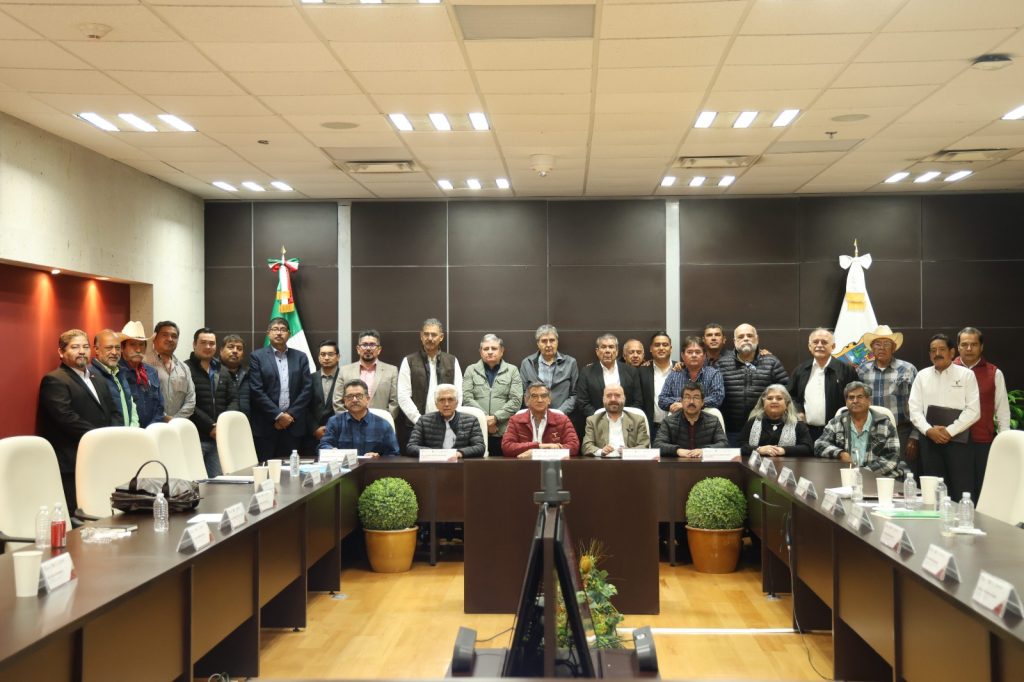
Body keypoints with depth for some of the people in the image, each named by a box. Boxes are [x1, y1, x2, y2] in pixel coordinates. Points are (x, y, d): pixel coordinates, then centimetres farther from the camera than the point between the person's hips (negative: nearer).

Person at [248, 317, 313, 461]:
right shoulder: (257, 357, 3)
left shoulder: (300, 357, 11)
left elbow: (307, 389, 5)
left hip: (294, 424, 2)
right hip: (266, 425, -2)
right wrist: (278, 415, -10)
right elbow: (257, 390, -5)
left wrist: (291, 415, -6)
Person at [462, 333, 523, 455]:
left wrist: (495, 418, -10)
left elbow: (516, 400, 2)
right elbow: (467, 398, 2)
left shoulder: (512, 371, 12)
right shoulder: (471, 370, 13)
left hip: (504, 432, 0)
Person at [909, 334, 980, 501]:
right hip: (929, 440, 3)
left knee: (962, 493, -6)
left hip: (958, 439, -2)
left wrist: (949, 431, -11)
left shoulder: (966, 375, 3)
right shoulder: (922, 376, 11)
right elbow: (915, 409, 5)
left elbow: (973, 410, -4)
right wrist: (929, 430, -11)